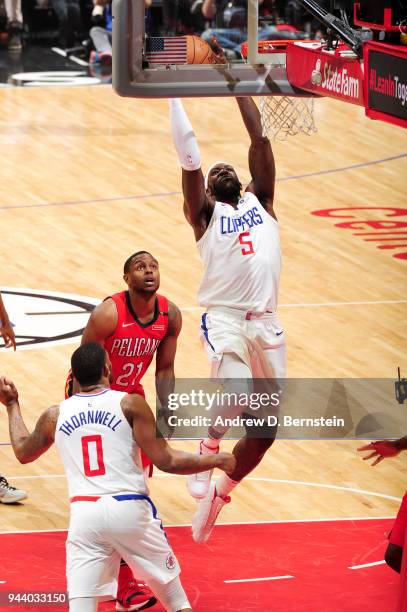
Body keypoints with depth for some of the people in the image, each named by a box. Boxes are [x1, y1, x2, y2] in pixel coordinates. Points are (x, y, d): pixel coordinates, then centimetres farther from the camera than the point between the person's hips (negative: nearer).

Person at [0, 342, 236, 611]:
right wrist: (217, 460, 9)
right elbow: (166, 461, -4)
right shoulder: (130, 404, 0)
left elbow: (24, 453, 31)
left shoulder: (55, 415, 11)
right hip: (130, 509, -2)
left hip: (84, 515, 2)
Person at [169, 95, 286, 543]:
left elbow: (260, 138, 11)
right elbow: (189, 159, -5)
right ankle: (208, 449, 0)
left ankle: (218, 496, 25)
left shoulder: (261, 201, 16)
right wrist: (175, 94, -7)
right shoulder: (205, 214, 7)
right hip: (225, 318, -5)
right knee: (236, 393, -31)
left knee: (267, 425, 5)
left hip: (266, 322, 5)